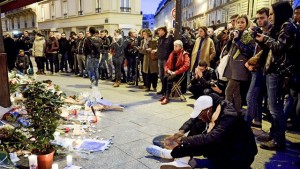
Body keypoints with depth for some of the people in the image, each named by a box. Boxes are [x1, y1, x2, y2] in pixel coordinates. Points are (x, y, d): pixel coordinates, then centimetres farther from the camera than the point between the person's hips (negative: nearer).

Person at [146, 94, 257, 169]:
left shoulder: (229, 117, -31)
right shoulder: (214, 108, -7)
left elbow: (210, 139, -41)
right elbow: (194, 119, 0)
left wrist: (181, 140, -39)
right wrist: (181, 131, -17)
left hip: (239, 156, -8)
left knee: (205, 143, -31)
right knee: (198, 125, -8)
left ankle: (170, 153, -13)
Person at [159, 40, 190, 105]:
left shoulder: (184, 54, -3)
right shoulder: (172, 54, 16)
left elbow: (186, 66, -16)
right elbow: (167, 64, 19)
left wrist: (176, 72, -20)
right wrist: (168, 70, -5)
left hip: (180, 73, -5)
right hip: (171, 72, 5)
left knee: (169, 79, -32)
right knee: (165, 77, -27)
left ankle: (167, 97, -28)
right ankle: (164, 95, -23)